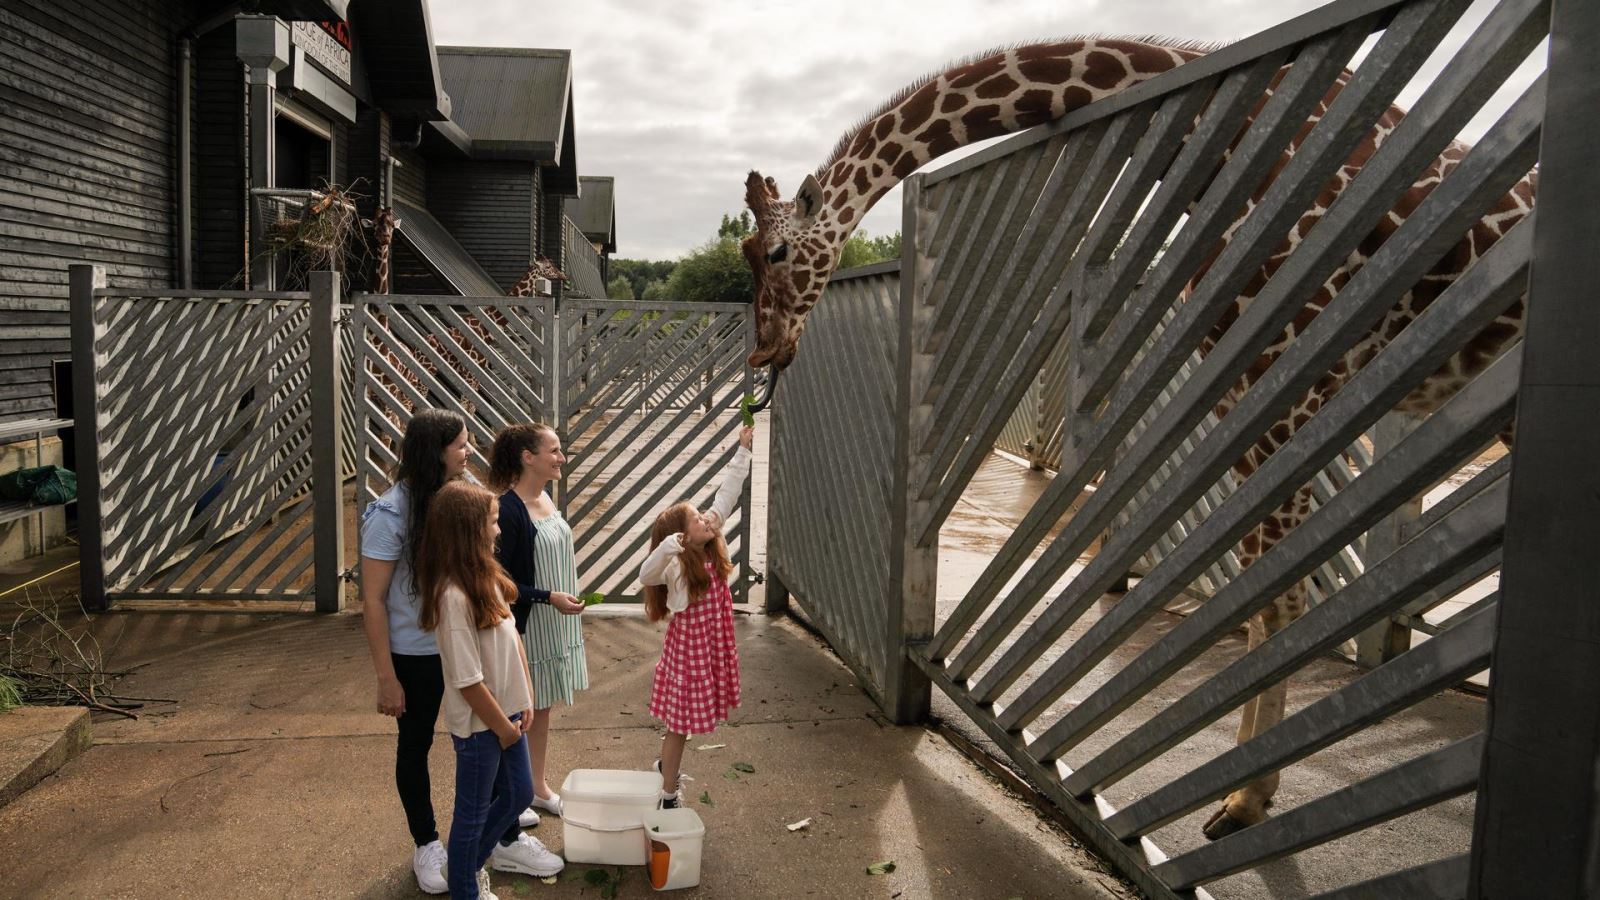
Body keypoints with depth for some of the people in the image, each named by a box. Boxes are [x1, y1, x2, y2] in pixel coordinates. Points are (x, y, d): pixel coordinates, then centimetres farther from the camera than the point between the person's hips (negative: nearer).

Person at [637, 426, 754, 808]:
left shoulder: (711, 547, -2)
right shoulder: (676, 565, -21)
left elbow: (726, 496, 1)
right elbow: (646, 576, -41)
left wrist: (743, 451, 3)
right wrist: (668, 545, -57)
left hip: (711, 644, 7)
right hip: (689, 644, -7)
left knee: (685, 717, 23)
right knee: (683, 719, 3)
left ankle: (665, 765, 46)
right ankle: (668, 797, 15)